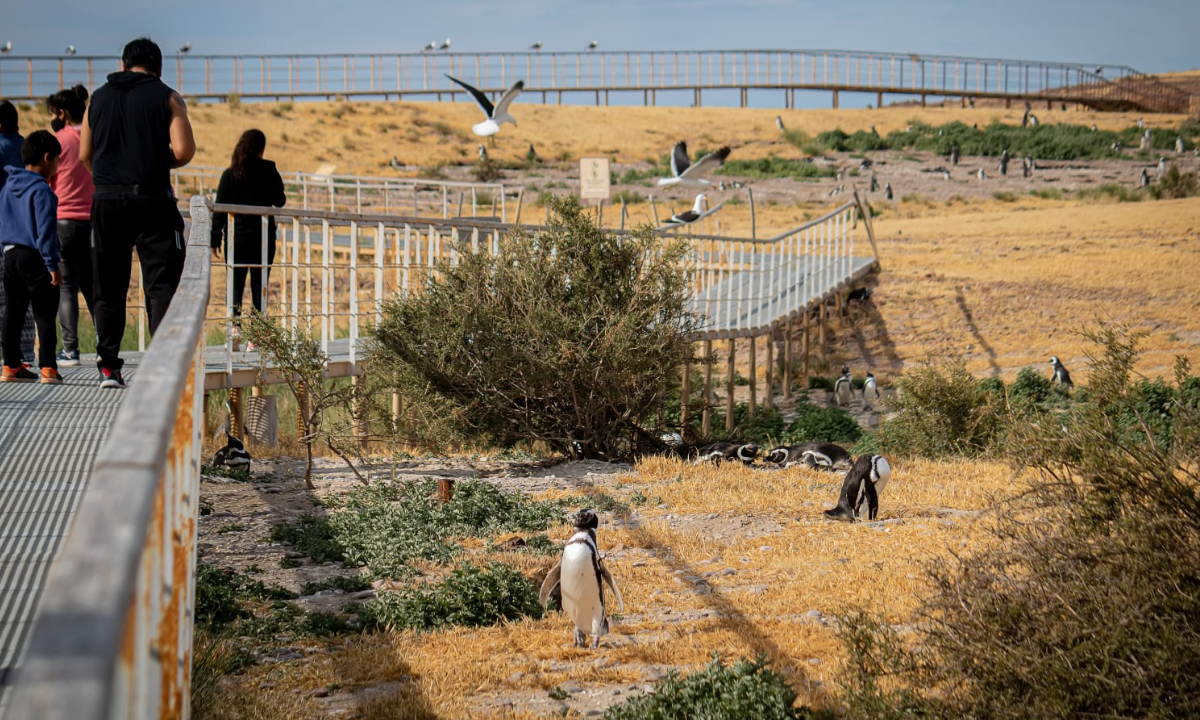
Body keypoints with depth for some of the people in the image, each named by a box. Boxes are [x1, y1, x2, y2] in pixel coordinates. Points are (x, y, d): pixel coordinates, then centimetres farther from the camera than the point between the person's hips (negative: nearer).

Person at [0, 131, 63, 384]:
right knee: (45, 315, -5)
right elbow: (45, 229, -17)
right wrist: (52, 263, -16)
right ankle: (47, 368, -7)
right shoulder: (41, 189, -13)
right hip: (35, 258, -8)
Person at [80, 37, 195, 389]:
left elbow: (85, 154, 11)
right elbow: (184, 151, -9)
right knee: (162, 284, -1)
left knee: (108, 287, 10)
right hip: (151, 200, -3)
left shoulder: (99, 98, 11)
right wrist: (159, 162, 10)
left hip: (106, 200, 3)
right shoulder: (167, 98, 0)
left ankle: (108, 367, 9)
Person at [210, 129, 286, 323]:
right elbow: (280, 201, 10)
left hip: (236, 237, 0)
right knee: (260, 285, 6)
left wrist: (215, 239, 1)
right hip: (264, 237, 0)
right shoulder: (269, 171, -1)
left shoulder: (230, 174, -1)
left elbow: (219, 208, -2)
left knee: (235, 285, 2)